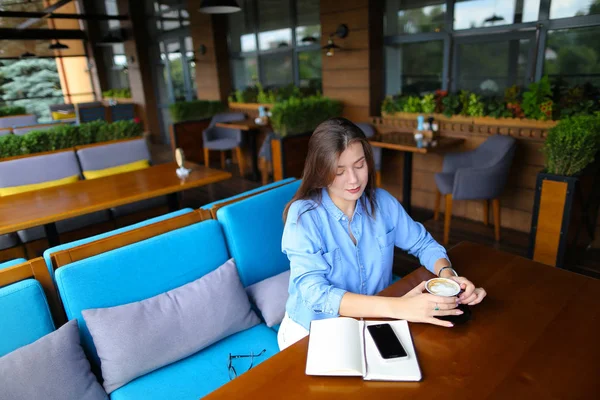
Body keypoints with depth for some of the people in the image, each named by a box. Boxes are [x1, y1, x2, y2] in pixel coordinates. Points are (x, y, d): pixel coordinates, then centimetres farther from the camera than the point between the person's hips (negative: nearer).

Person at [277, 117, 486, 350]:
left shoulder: (382, 202, -5)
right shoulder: (303, 215, -19)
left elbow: (423, 244, 7)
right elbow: (316, 293, -29)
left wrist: (447, 275, -16)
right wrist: (397, 307, -40)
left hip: (375, 321, 5)